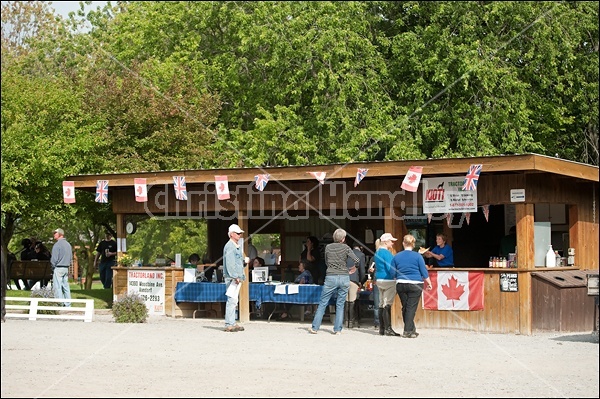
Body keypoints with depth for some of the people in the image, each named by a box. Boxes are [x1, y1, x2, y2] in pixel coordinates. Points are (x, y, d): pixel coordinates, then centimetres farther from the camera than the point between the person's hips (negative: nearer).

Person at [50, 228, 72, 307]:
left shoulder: (57, 244, -13)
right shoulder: (68, 244, 13)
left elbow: (54, 259, -13)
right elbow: (71, 258, 17)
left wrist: (53, 267, -1)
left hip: (58, 268, -8)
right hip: (66, 268, 8)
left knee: (57, 287, -6)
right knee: (65, 286, 11)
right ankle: (67, 304, 12)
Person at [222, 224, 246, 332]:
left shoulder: (237, 247, 20)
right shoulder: (229, 246, -12)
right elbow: (229, 263, -19)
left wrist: (242, 276, 20)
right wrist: (235, 277, -21)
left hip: (237, 277, 10)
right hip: (231, 278, -10)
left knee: (234, 301, 12)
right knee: (232, 300, -11)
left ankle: (232, 323, 17)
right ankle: (229, 324, -10)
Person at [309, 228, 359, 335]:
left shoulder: (328, 247, 4)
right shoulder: (346, 248, -1)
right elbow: (357, 260, -7)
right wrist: (354, 268, 11)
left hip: (331, 277, 0)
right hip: (344, 277, 0)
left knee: (323, 303, 5)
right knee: (340, 305, 7)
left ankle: (315, 327, 6)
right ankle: (337, 329, 5)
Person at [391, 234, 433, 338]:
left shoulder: (396, 256, 4)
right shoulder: (417, 256, -4)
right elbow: (424, 271, -2)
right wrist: (429, 283, 9)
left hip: (401, 284, 3)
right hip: (415, 285, -3)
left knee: (405, 307, 13)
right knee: (411, 307, -2)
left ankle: (411, 329, 20)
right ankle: (408, 331, -6)